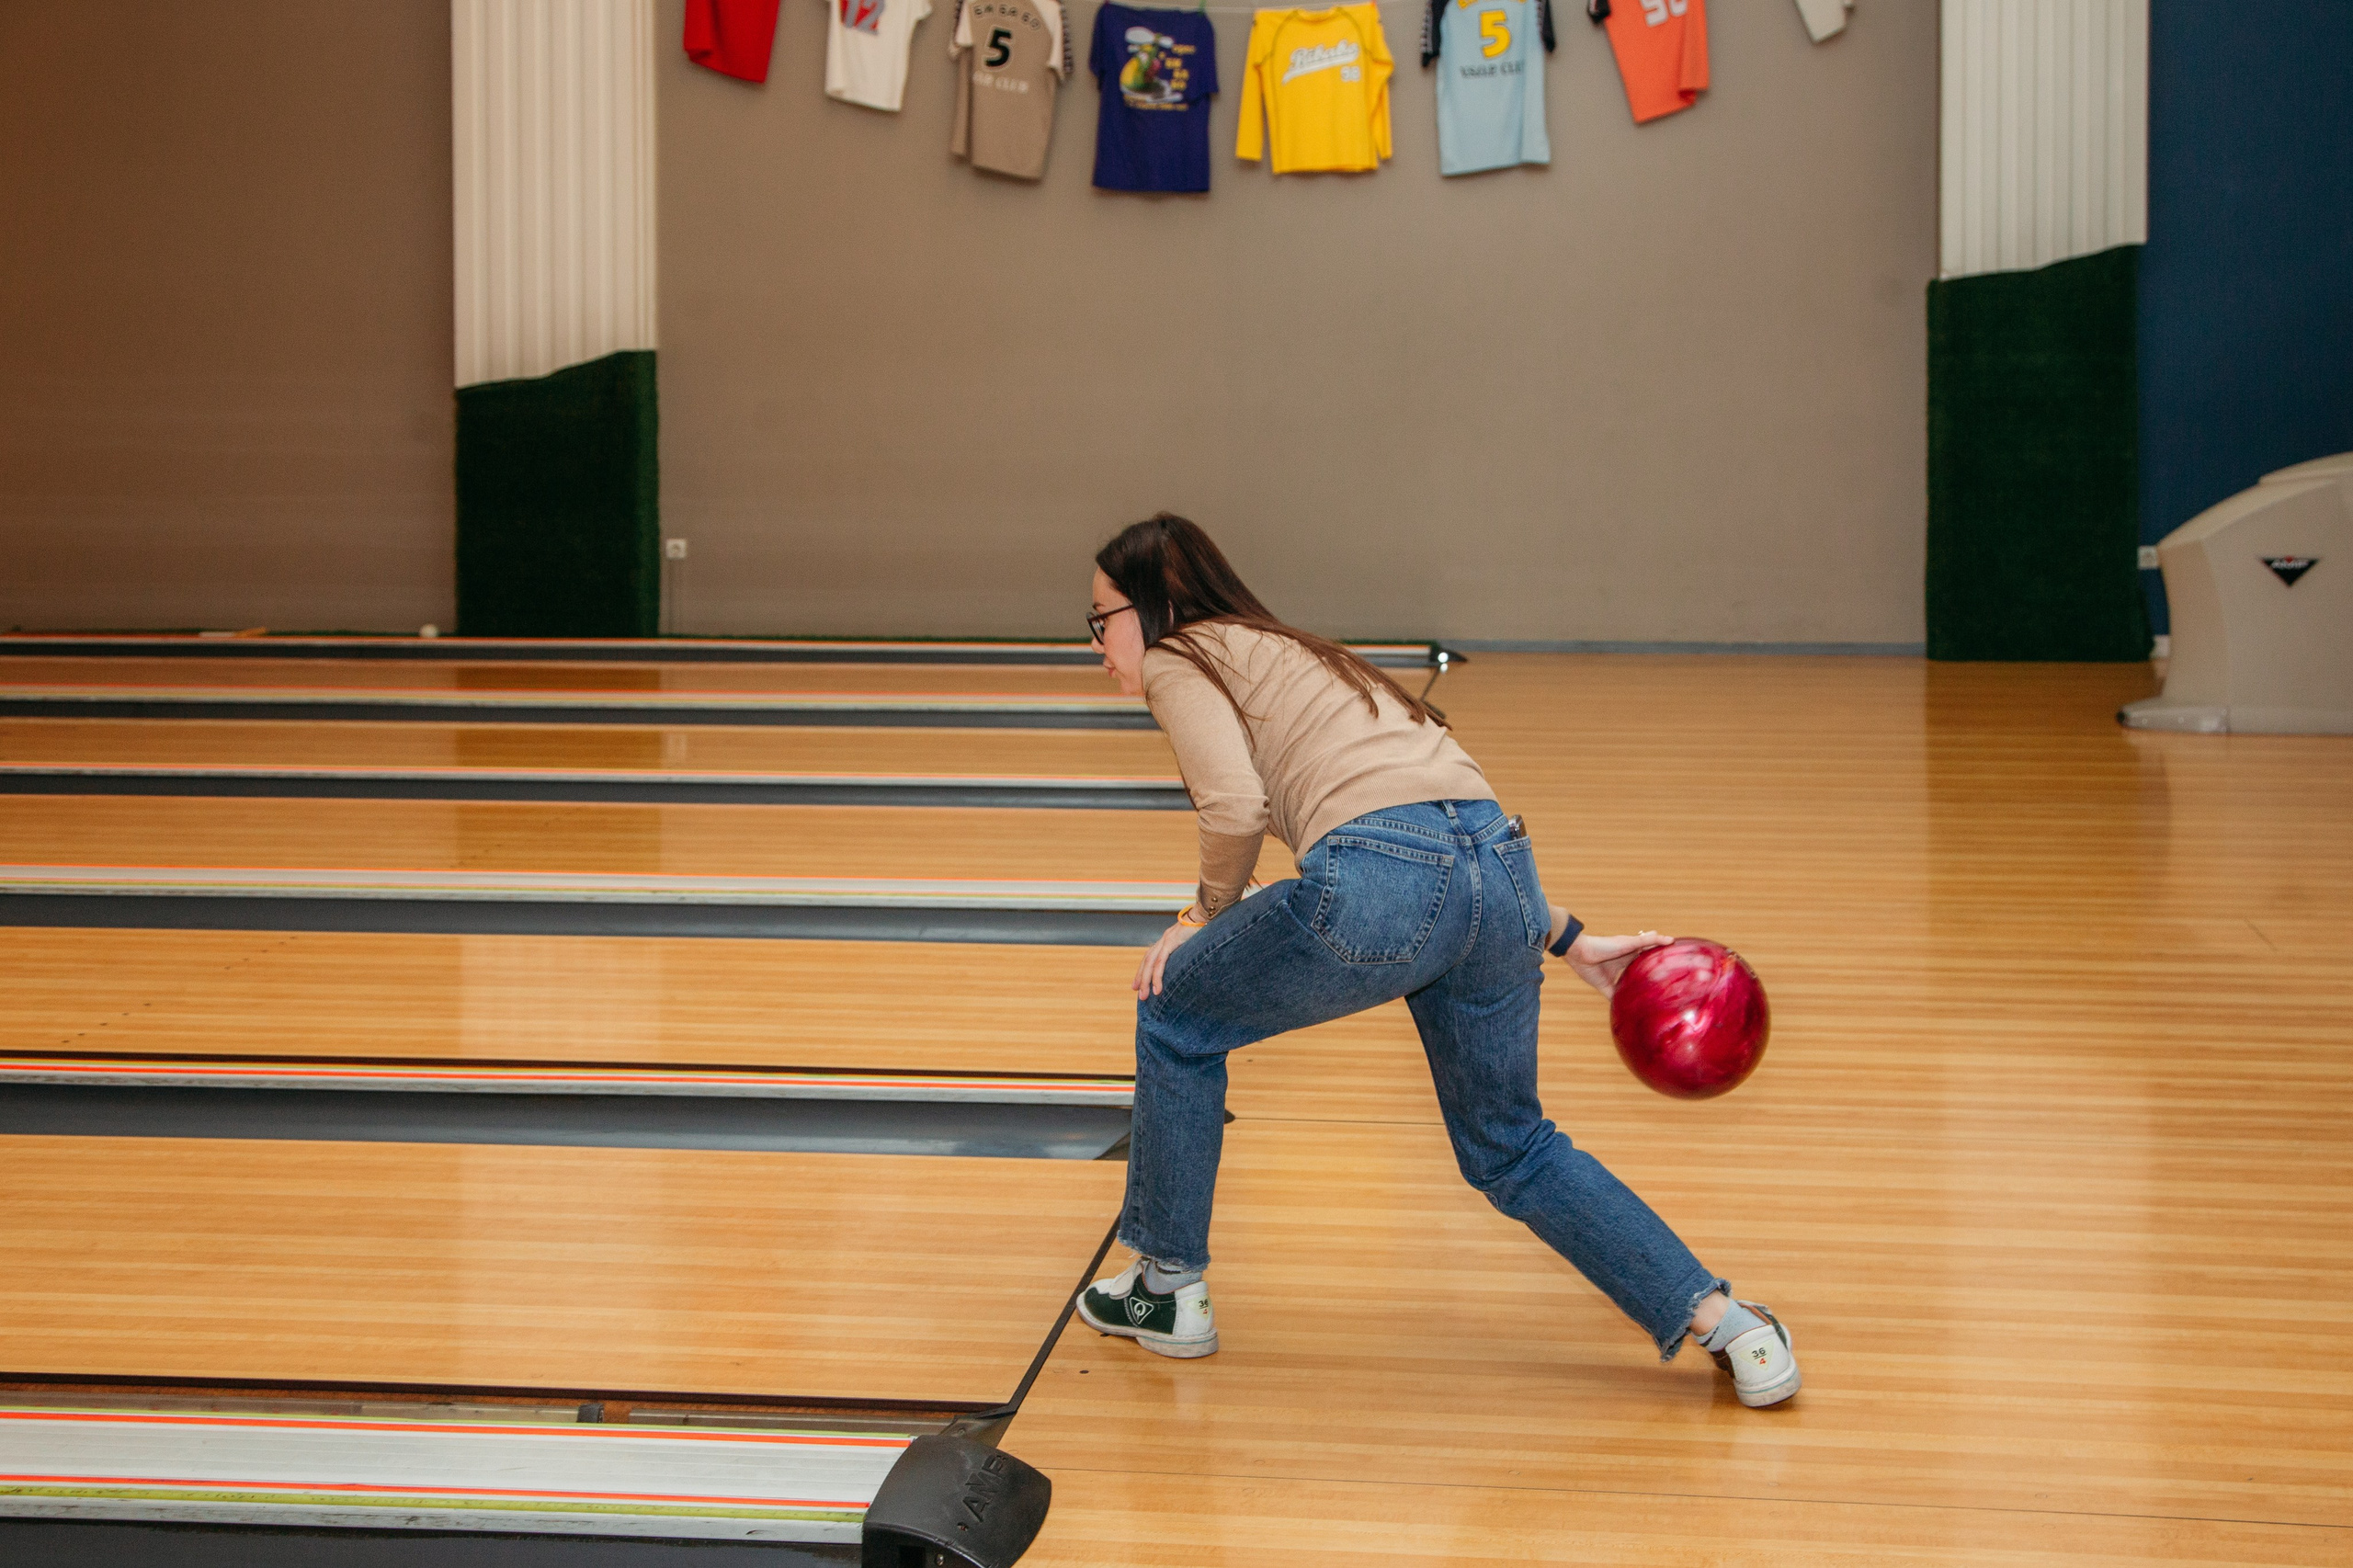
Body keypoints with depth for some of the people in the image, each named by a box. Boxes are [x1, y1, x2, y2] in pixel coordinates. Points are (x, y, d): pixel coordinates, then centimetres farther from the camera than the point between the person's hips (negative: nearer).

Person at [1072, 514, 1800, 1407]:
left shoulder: (1180, 662, 11)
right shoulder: (1290, 657, 35)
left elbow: (1235, 805, -7)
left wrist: (1209, 913, 12)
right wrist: (1565, 938, 34)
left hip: (1380, 881, -8)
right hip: (1501, 873, 8)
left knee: (1177, 1019, 18)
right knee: (1509, 1148, 22)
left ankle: (1168, 1289, 26)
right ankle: (1725, 1323, 12)